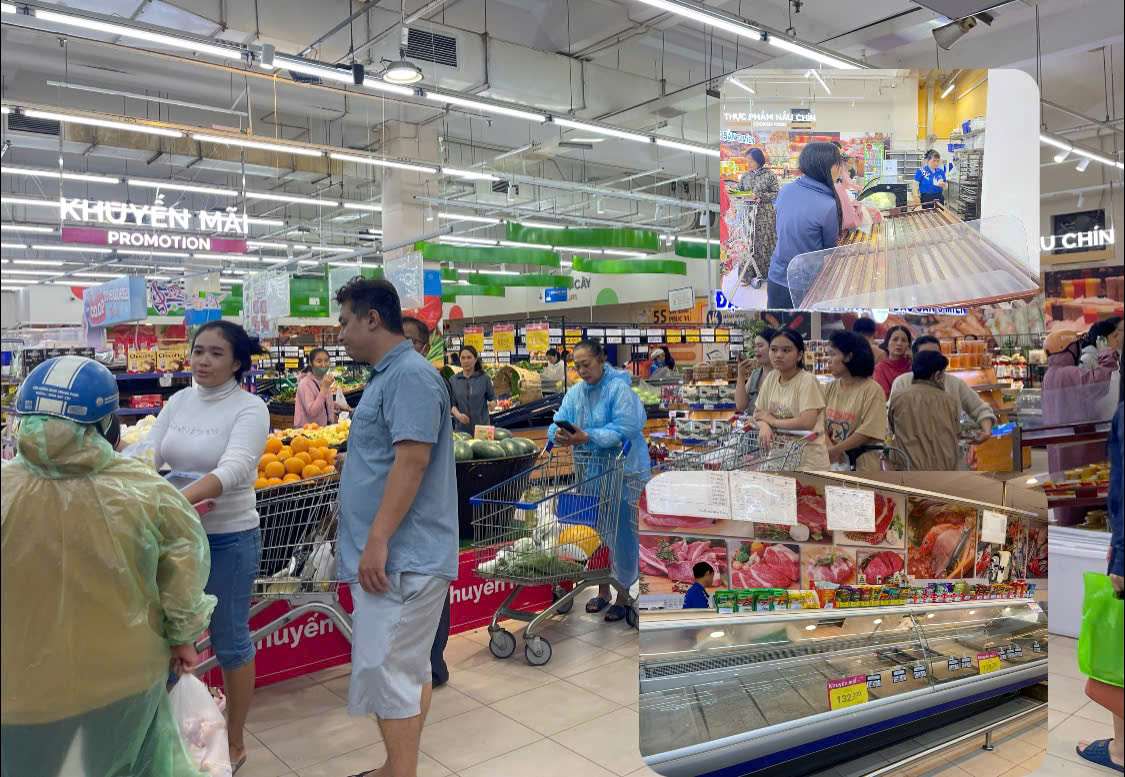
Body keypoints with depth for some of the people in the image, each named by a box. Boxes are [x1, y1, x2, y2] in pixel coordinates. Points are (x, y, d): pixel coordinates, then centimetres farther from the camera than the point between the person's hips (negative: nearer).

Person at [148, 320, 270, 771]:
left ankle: (234, 743, 27)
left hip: (229, 540, -5)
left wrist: (176, 500, -43)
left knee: (229, 640, 8)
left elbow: (232, 470, -28)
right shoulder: (179, 401, 4)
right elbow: (148, 455, -2)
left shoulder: (250, 408, -14)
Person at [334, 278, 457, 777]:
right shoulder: (387, 376, 17)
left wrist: (377, 541, -25)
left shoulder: (410, 375, -16)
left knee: (388, 672, -5)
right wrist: (372, 543, 22)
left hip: (399, 557, -10)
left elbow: (412, 461, -24)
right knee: (408, 669, 16)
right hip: (395, 555, 10)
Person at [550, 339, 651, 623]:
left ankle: (623, 595, 15)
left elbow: (625, 429, -24)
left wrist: (586, 437, -31)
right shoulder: (574, 392, 6)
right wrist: (560, 435, -25)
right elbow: (557, 423, -1)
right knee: (597, 533, 14)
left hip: (623, 471, -6)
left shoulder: (620, 388, -14)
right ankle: (602, 590, 28)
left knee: (621, 535, 0)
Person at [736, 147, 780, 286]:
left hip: (765, 214, -3)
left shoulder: (769, 174, -3)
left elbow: (777, 193, -5)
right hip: (748, 214, 3)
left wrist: (760, 196, -16)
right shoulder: (745, 176, 9)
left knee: (764, 242, 1)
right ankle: (746, 275, 7)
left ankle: (766, 273, 12)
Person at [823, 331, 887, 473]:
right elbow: (822, 424, 5)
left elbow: (868, 432, -15)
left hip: (863, 466, -5)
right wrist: (829, 446, -14)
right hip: (834, 463, 5)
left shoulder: (872, 390, -9)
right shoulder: (830, 388, 10)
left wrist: (835, 449, -16)